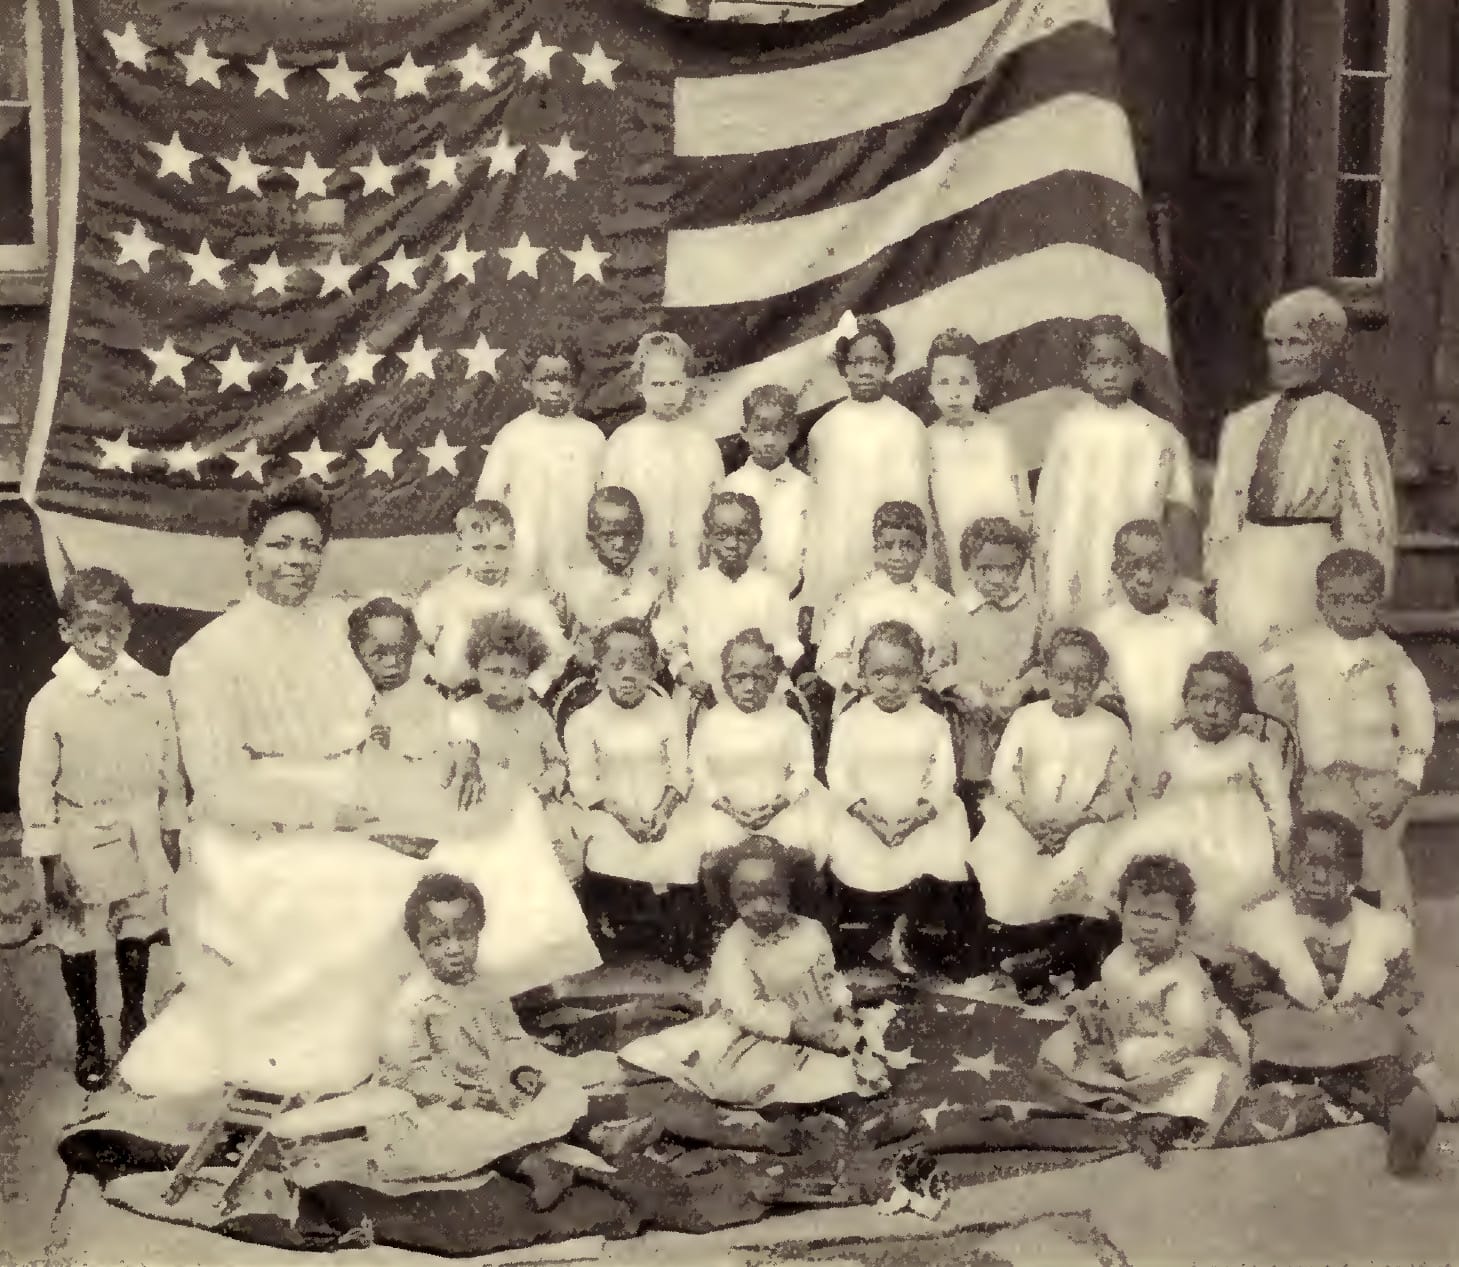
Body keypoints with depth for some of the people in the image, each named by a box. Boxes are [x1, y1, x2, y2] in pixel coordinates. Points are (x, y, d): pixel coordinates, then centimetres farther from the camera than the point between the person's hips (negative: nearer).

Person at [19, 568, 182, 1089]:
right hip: (81, 844, -2)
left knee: (136, 933, 17)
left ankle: (134, 1018, 38)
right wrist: (51, 862, -10)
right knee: (78, 944, 11)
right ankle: (88, 1037, 31)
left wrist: (171, 832, 5)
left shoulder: (151, 691, -7)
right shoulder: (50, 702, -14)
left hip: (140, 838, 2)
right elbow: (36, 784, -10)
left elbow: (170, 766, 1)